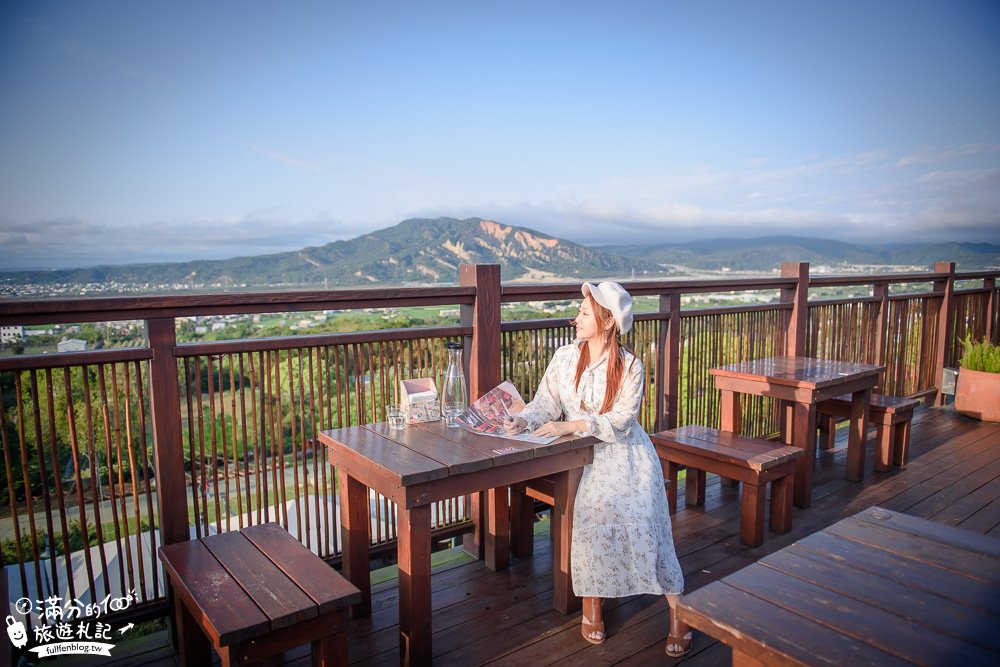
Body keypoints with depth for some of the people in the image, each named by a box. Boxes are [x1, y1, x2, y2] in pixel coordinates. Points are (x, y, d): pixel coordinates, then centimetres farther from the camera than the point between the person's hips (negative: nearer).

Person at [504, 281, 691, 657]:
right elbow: (546, 403, -5)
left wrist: (570, 425, -28)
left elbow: (620, 421, -19)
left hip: (625, 454, -2)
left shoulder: (629, 366, -10)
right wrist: (524, 420, -26)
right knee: (591, 517, -21)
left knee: (644, 524, -15)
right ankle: (591, 605, 0)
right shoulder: (565, 358, 0)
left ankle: (677, 615, 4)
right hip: (584, 457, 2)